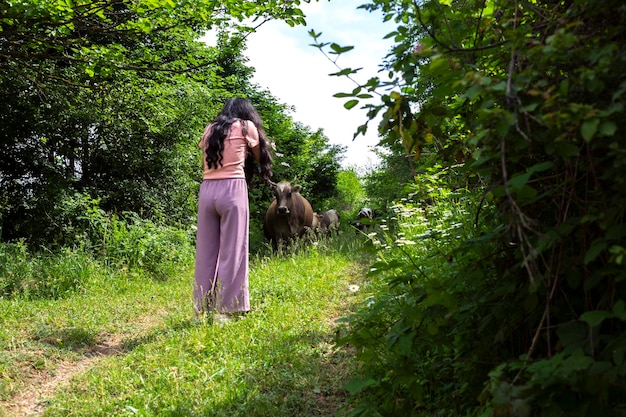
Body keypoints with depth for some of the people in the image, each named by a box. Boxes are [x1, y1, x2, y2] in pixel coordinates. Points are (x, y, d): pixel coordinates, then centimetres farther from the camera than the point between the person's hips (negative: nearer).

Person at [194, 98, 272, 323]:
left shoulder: (209, 130, 19)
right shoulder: (247, 127, 9)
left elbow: (205, 162, 14)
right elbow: (259, 156, 20)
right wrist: (263, 174, 38)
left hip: (207, 189, 5)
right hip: (232, 189, -4)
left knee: (205, 250, 8)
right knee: (231, 251, 0)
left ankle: (203, 308, 13)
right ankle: (224, 309, 0)